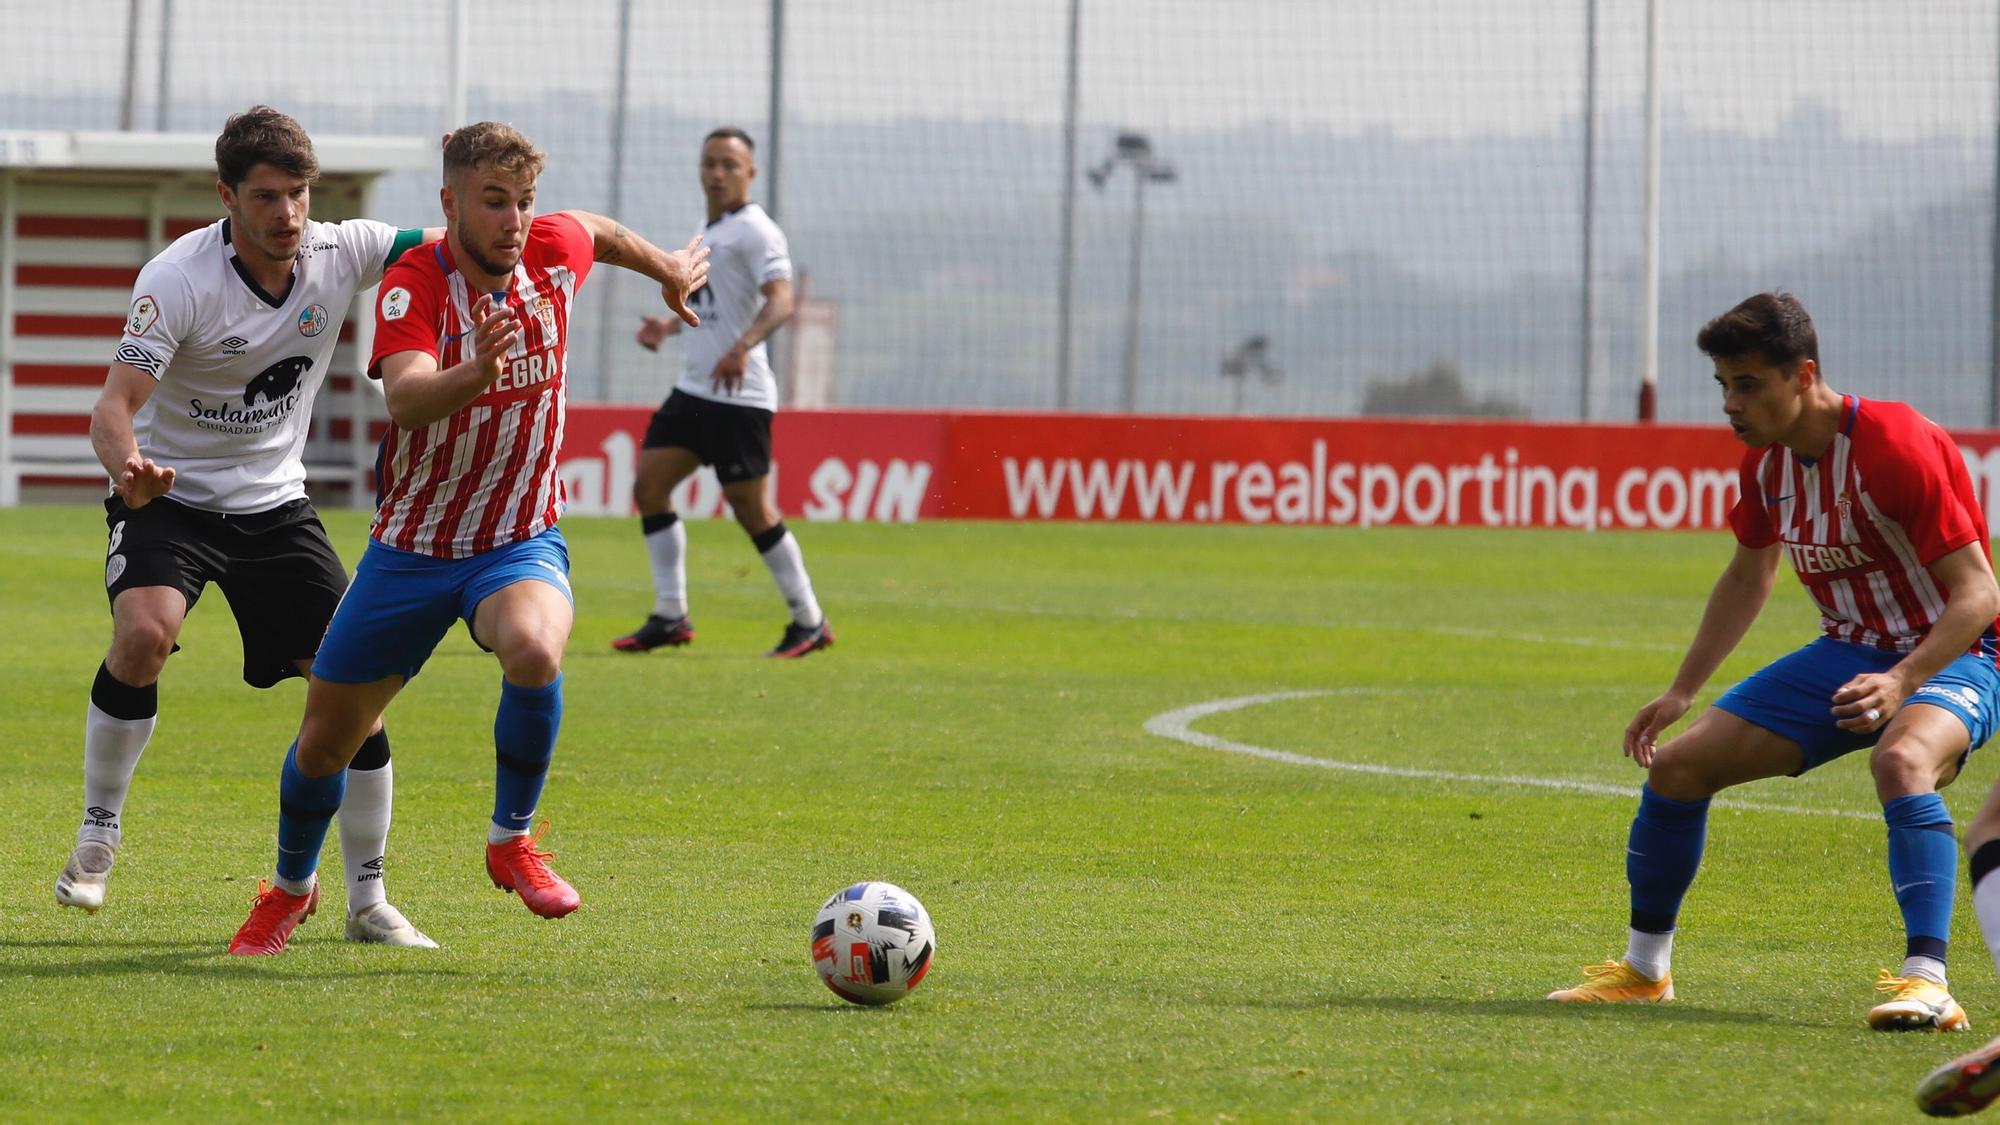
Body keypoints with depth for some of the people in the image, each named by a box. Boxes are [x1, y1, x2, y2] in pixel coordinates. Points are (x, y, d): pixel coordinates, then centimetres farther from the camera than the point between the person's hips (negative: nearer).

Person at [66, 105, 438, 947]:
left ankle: (367, 900, 8)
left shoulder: (338, 254, -8)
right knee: (145, 632, -31)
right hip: (168, 498, -4)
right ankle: (98, 833, -11)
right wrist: (127, 465, -51)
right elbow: (115, 405, -27)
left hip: (274, 505, 4)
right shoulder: (178, 279, -21)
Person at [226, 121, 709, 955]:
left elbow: (598, 232, 18)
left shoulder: (555, 252, -9)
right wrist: (476, 375, -60)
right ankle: (291, 888, 39)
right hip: (411, 549, -1)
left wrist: (667, 271, 35)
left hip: (520, 540, 1)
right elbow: (405, 397, -40)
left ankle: (511, 839, -13)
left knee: (533, 648, -35)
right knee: (325, 740, 9)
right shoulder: (414, 284, -21)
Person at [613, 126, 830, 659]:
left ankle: (810, 621, 5)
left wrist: (742, 346, -40)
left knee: (751, 509, -6)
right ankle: (670, 616, 7)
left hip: (739, 396, -9)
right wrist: (668, 326, 17)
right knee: (649, 488, 1)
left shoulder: (755, 231, -10)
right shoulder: (710, 231, 18)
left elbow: (780, 301, -24)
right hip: (692, 390, 9)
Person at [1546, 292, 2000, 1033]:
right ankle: (1644, 967, 20)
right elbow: (1750, 575, 19)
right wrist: (1682, 691, 17)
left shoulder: (1895, 448, -25)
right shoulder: (1766, 460, 0)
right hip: (1847, 655, 8)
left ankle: (1927, 982, -45)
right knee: (1676, 766, 1)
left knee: (1901, 759, -41)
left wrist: (1903, 681, -40)